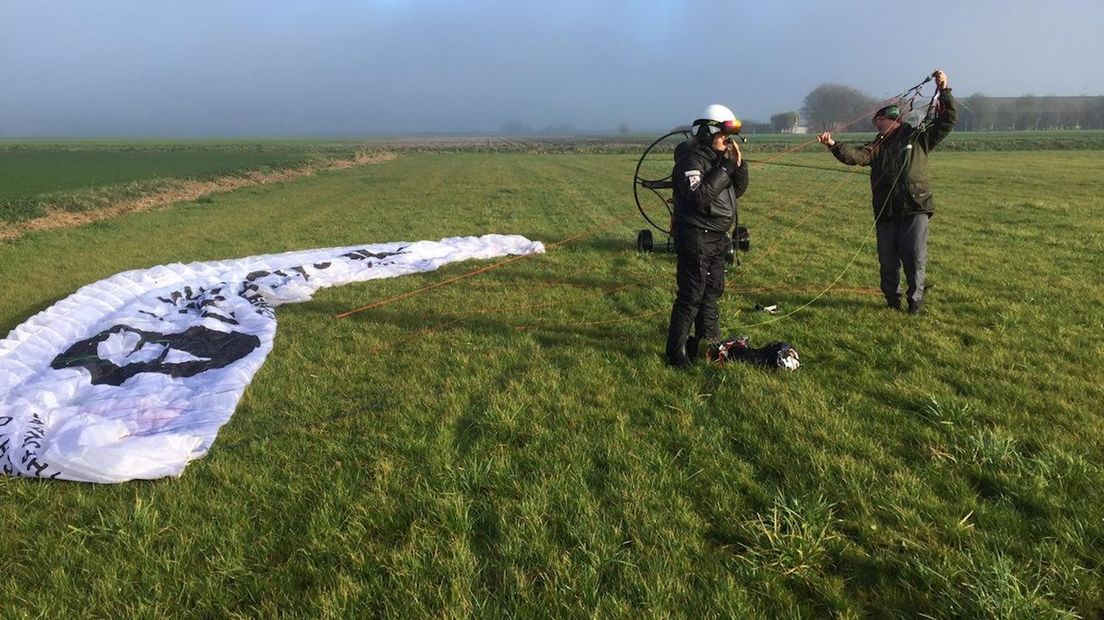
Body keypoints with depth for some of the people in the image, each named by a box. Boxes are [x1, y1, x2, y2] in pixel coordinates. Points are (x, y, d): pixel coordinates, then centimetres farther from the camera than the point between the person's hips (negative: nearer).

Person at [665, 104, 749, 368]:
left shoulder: (720, 156, 13)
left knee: (712, 292, 18)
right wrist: (725, 169, -24)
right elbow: (699, 197, -29)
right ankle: (676, 351, 0)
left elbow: (738, 190, 15)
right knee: (691, 295, -7)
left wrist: (739, 164, -1)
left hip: (717, 237, 10)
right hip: (696, 237, -10)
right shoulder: (691, 160, -16)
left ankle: (709, 342, 32)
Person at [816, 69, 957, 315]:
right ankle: (892, 299, 21)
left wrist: (944, 91, -5)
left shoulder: (918, 137, 9)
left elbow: (947, 122, 4)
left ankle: (915, 299, 12)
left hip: (915, 207, -3)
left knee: (915, 256, -3)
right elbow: (856, 155, -6)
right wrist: (834, 145, -23)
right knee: (887, 258, 6)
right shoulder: (877, 146, 12)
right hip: (886, 210, 3)